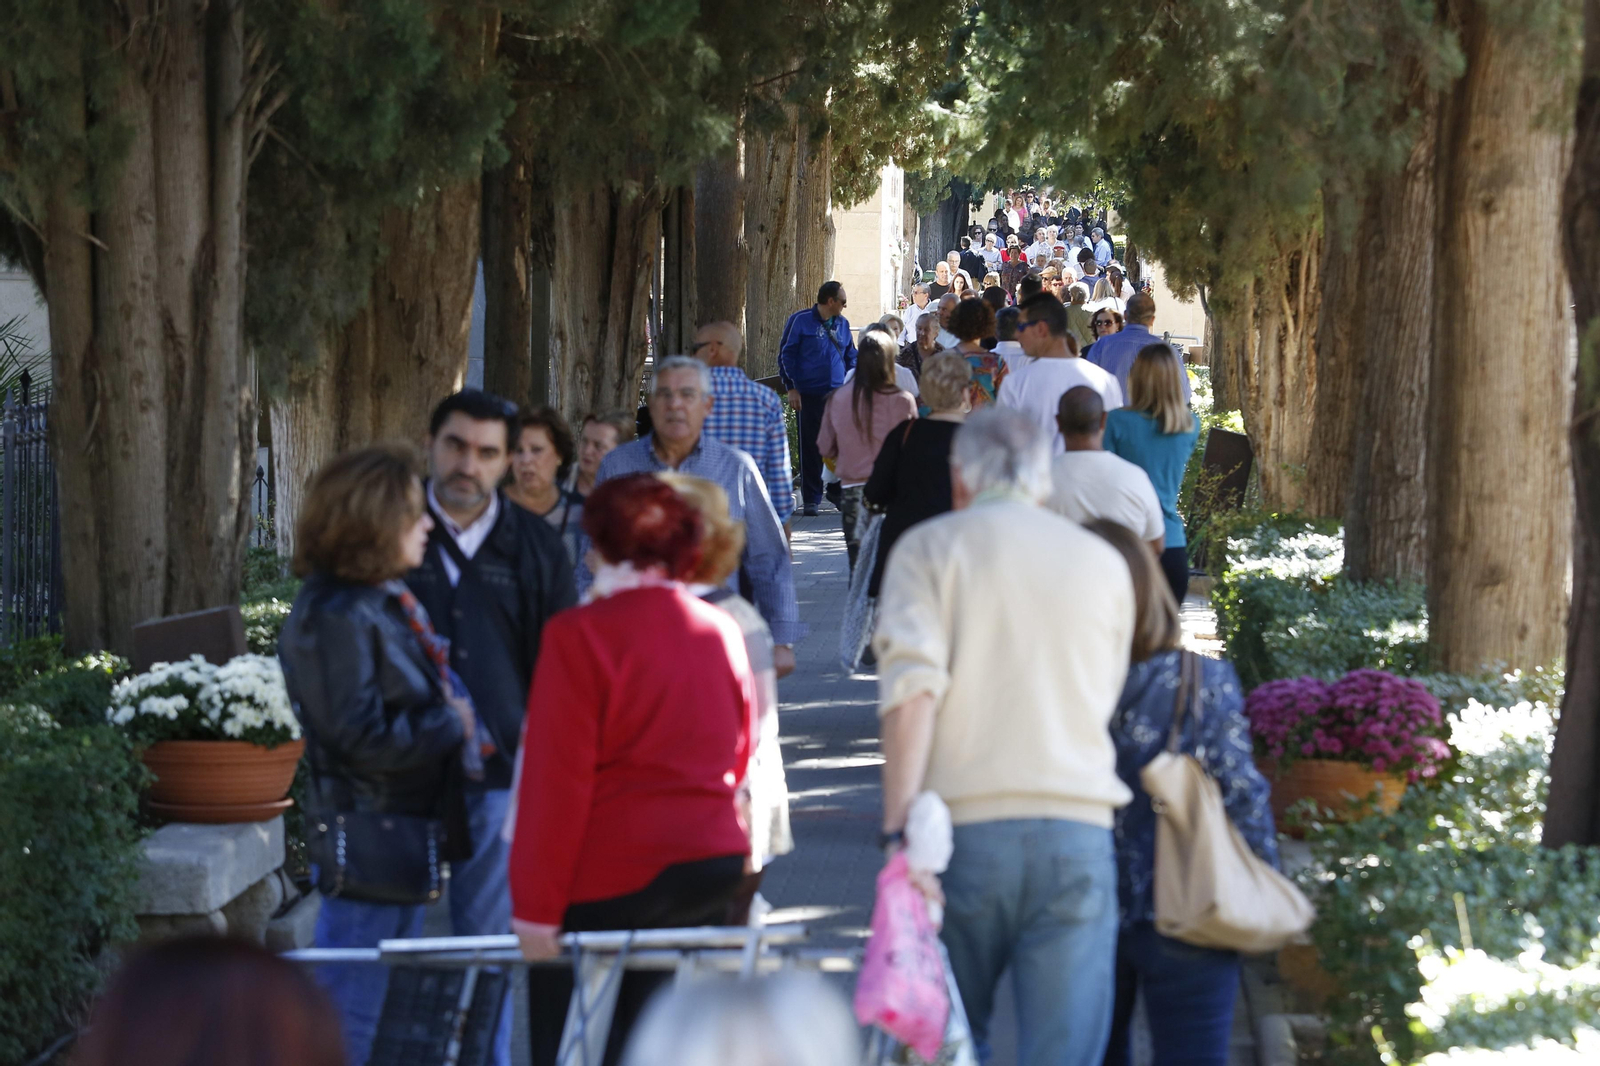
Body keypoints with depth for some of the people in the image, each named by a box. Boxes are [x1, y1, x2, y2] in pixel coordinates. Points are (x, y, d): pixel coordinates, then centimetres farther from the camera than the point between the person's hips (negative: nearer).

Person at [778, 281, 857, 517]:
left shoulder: (842, 324, 11)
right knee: (810, 447, 0)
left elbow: (850, 356, 21)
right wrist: (791, 388, -7)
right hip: (809, 395, -4)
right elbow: (786, 354, -1)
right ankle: (810, 499, 6)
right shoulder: (800, 321, -3)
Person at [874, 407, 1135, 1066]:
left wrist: (899, 829, -13)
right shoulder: (1104, 562, 15)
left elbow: (911, 690, -9)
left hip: (964, 829, -1)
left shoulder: (929, 548, 5)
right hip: (1080, 830, 2)